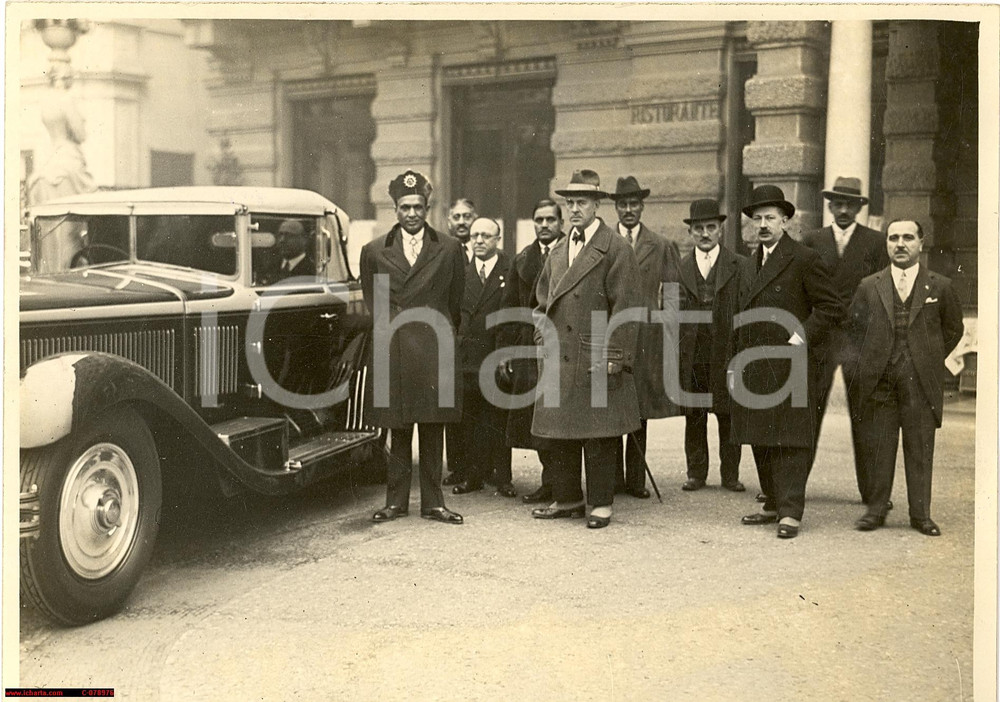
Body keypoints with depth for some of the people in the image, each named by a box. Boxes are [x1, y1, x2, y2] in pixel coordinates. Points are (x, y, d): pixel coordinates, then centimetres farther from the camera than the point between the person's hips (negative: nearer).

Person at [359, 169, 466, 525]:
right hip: (392, 352, 0)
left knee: (433, 430, 3)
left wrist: (440, 333, 12)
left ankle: (432, 502, 11)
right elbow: (372, 301, 16)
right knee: (398, 430, 3)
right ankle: (396, 501, 13)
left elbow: (455, 302, 13)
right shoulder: (374, 251, 8)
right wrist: (392, 328, 12)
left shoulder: (449, 249, 7)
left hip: (434, 351, 0)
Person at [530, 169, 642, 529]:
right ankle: (567, 499, 22)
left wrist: (614, 357, -14)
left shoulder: (616, 249, -4)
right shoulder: (557, 251, 16)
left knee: (599, 434, 0)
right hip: (559, 358, 6)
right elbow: (543, 302, 20)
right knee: (563, 432, 11)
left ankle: (601, 503, 11)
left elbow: (624, 307, -9)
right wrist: (544, 344, 9)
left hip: (597, 360, -6)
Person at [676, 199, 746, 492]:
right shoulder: (679, 268, 9)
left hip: (728, 355, -1)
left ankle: (730, 474, 16)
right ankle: (696, 473, 18)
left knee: (728, 416, 5)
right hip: (691, 356, 2)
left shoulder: (740, 266, 4)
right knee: (693, 417, 7)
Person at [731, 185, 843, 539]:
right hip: (754, 368, 7)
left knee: (789, 439, -6)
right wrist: (736, 361, 17)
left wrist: (803, 336, -14)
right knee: (760, 439, 10)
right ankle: (774, 504, 21)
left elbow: (832, 308, -5)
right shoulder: (748, 266, 18)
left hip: (789, 365, -7)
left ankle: (790, 512, -3)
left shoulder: (805, 260, -5)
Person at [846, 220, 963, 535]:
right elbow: (856, 330, 13)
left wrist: (932, 359, 8)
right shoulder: (869, 287, 8)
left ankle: (920, 514, 13)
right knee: (878, 449, 4)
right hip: (879, 382, 1)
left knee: (921, 451, 3)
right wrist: (862, 370, 6)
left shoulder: (940, 287, 6)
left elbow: (953, 328, 16)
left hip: (921, 383, 0)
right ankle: (876, 510, 14)